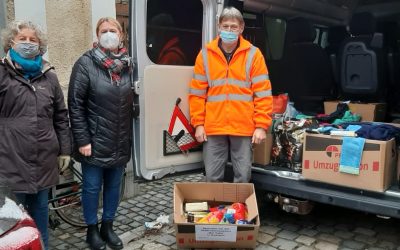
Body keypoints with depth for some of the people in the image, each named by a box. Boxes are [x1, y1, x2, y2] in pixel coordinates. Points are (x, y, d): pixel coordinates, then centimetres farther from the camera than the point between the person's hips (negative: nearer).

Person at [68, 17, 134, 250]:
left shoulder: (128, 64, 4)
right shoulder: (86, 63, -9)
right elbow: (75, 104, -10)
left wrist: (130, 138, 6)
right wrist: (82, 140, -13)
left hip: (120, 142, 4)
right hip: (95, 141, -4)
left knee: (114, 185, 15)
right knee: (92, 187, 9)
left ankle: (108, 227, 34)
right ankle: (92, 229, 30)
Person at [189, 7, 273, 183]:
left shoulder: (253, 54, 1)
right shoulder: (205, 55, 5)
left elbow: (263, 94, -1)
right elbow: (197, 93, 6)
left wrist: (261, 125, -6)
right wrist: (198, 123, 0)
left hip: (244, 127, -1)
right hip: (213, 127, 1)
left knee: (243, 176, 7)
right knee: (212, 176, 7)